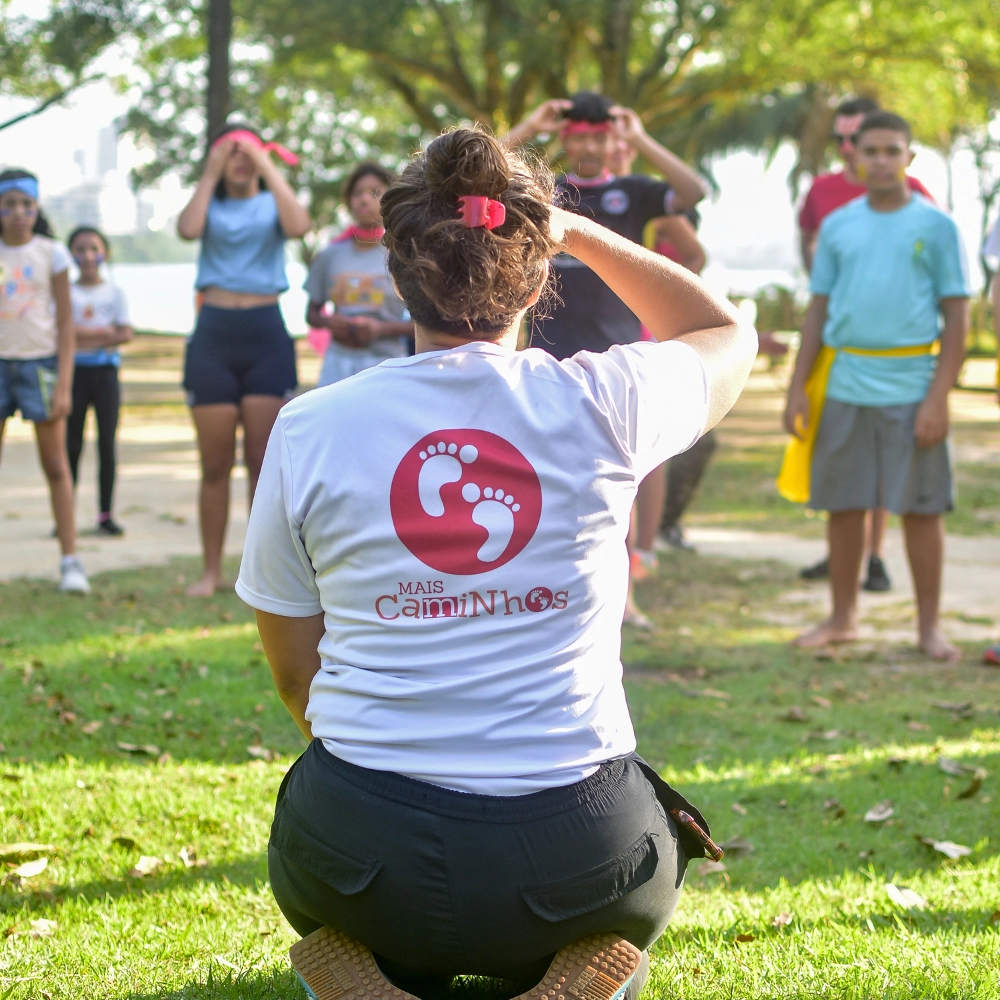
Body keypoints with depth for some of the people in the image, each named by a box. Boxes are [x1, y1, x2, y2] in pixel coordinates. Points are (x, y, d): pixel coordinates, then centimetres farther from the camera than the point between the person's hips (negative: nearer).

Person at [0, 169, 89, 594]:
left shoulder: (51, 253, 1)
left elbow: (65, 323, 0)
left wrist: (64, 384, -7)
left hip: (40, 362, -2)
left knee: (55, 466, 1)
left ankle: (70, 560, 3)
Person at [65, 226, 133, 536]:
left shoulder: (114, 292, 8)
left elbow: (126, 334, -2)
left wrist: (85, 336, -12)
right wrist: (105, 331, -11)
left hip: (106, 371, 1)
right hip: (75, 371, 0)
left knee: (107, 444, -2)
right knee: (72, 445, -1)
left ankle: (106, 514, 4)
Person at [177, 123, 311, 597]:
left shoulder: (272, 205, 10)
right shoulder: (211, 206, 12)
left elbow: (298, 226, -14)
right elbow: (187, 229, -12)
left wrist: (268, 169, -8)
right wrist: (211, 175, -4)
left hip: (265, 332, -1)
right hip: (213, 335, 1)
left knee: (263, 460, -3)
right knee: (215, 464, 3)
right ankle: (211, 570, 9)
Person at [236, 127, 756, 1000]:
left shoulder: (307, 429, -2)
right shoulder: (601, 404, -5)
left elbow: (294, 670, 8)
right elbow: (727, 334, 20)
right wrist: (575, 231, 20)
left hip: (360, 855, 1)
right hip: (574, 854, 0)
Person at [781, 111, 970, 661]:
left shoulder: (935, 226, 1)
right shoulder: (837, 226, 10)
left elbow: (957, 316, -1)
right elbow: (818, 310, 13)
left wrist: (938, 396, -9)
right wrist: (798, 385, 5)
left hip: (910, 389, -3)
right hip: (844, 385, 3)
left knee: (921, 508, 1)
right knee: (843, 506, 8)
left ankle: (929, 626, 12)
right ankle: (842, 618, 22)